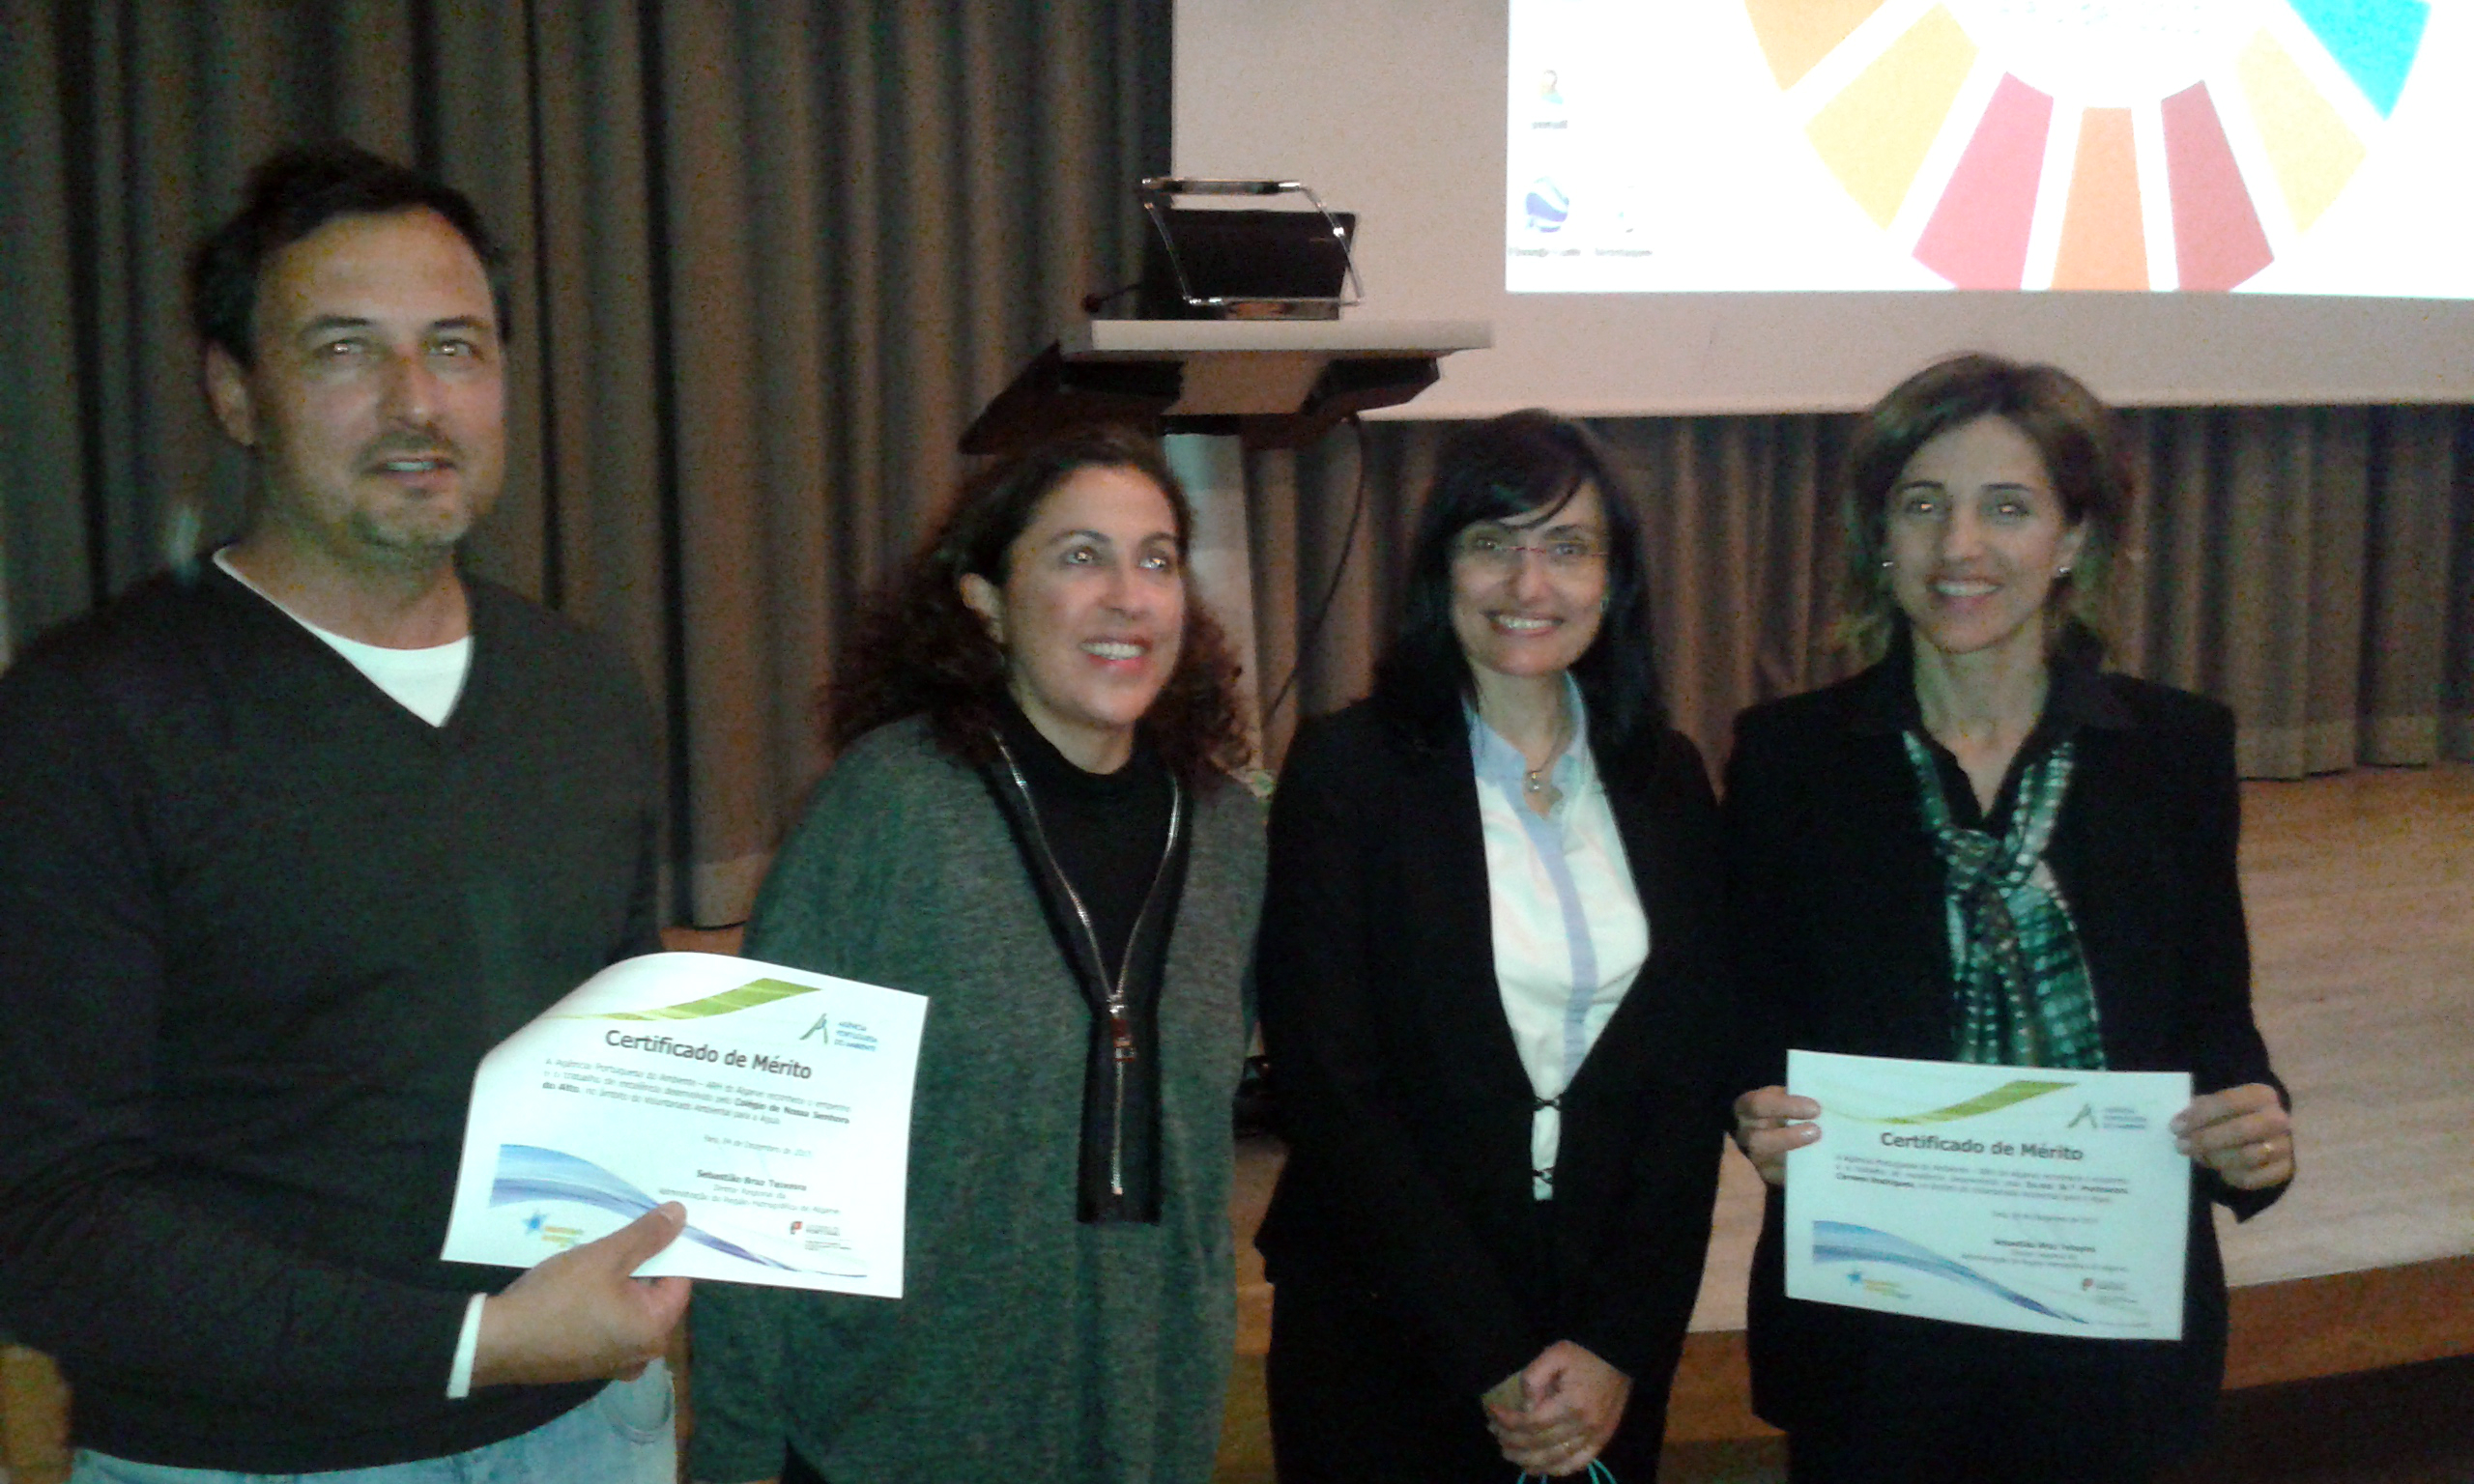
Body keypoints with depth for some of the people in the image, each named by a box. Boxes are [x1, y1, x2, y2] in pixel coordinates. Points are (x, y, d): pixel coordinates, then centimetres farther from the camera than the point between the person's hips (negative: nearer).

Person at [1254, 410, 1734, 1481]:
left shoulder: (1665, 780, 3)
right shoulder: (1345, 770, -8)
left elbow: (1690, 1078, 1)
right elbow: (1327, 1089, -12)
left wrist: (1619, 1345, -8)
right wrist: (1490, 1364, -13)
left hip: (1613, 1342, 3)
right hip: (1382, 1334, -3)